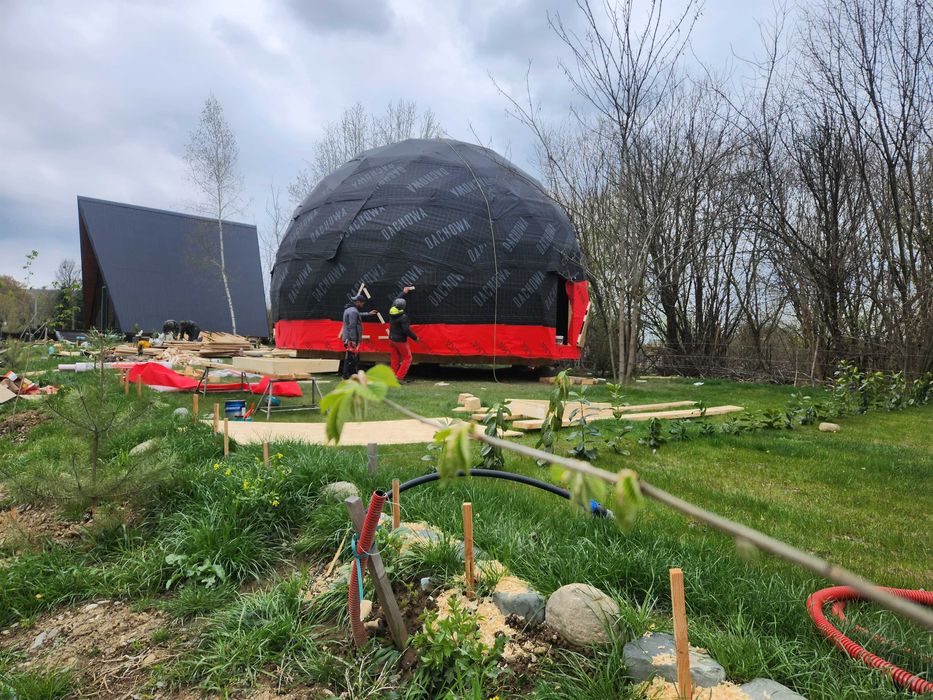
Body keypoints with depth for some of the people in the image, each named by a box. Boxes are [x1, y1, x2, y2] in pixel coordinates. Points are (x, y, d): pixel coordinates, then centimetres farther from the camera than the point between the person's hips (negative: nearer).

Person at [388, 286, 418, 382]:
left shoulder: (391, 312, -2)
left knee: (395, 359, 17)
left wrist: (404, 292, 27)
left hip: (391, 339, 7)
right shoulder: (403, 317, -23)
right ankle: (399, 377, -2)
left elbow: (397, 301, 16)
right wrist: (415, 338, -11)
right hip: (400, 341, -7)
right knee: (407, 359, 5)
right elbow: (407, 330, -25)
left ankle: (393, 377, 20)